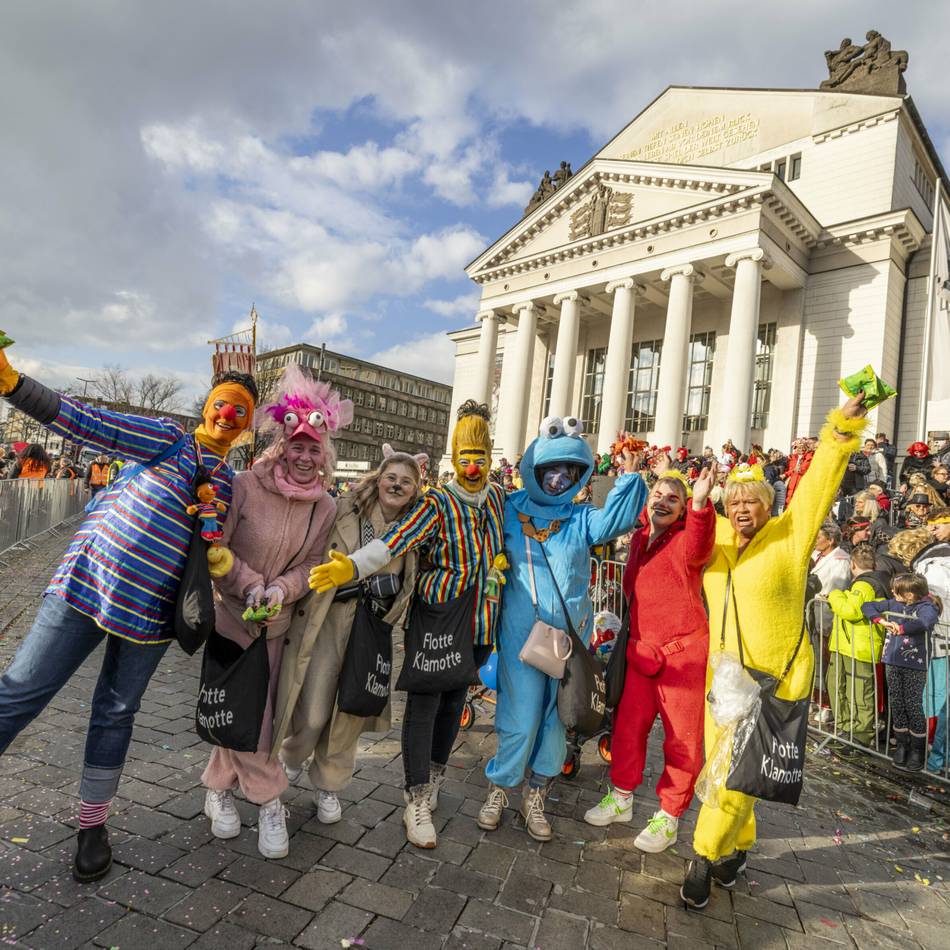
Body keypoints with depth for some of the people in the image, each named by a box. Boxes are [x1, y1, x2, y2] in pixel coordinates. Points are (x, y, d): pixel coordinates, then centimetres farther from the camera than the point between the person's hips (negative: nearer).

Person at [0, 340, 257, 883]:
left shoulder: (231, 485, 9)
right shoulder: (168, 439, -3)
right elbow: (90, 424, -14)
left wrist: (224, 557, -8)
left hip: (152, 610, 3)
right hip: (90, 582, -3)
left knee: (117, 713, 12)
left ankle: (93, 825, 29)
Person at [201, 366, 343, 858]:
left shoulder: (324, 507, -3)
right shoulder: (245, 486, -16)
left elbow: (311, 565, -1)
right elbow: (214, 547, -12)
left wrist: (281, 589, -19)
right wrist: (249, 584, -23)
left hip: (275, 623, 4)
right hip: (231, 614, -3)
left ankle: (219, 788, 32)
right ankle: (268, 799, 21)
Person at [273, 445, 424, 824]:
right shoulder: (345, 509, -10)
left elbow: (409, 583, 15)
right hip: (324, 619, -3)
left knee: (351, 710, 11)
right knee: (313, 712, 0)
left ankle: (328, 784, 36)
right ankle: (291, 757, 35)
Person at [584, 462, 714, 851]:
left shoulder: (685, 540, -8)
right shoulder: (639, 539, 11)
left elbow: (698, 549, -34)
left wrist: (700, 504, -51)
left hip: (683, 652, -5)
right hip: (641, 650, 5)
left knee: (682, 737, 5)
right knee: (628, 726, 12)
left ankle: (669, 815, 23)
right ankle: (621, 797, 32)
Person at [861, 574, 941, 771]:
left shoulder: (926, 607, -10)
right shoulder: (893, 604, 7)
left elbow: (926, 622, -31)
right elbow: (867, 606, 8)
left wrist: (902, 627, -28)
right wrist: (881, 620, -7)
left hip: (914, 666, -5)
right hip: (892, 662, 5)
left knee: (913, 706, 1)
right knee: (896, 705, 11)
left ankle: (917, 749, 17)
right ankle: (901, 744, 25)